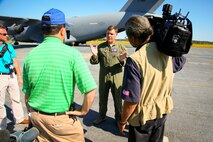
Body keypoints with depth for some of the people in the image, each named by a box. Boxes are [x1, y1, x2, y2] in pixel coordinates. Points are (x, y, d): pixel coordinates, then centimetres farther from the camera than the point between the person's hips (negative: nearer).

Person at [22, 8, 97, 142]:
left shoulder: (30, 55, -4)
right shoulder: (72, 53, -18)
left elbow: (27, 93, 4)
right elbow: (90, 90, -22)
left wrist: (32, 114, 19)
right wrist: (83, 110, -5)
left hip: (36, 117, 5)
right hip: (61, 119, -4)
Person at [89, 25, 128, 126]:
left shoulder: (121, 47, -1)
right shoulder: (100, 47, 3)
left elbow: (126, 63, -4)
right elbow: (94, 62, 1)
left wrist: (122, 60, -26)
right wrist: (94, 55, -19)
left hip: (117, 77, -1)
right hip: (103, 77, 2)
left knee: (118, 99, 11)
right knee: (102, 98, 15)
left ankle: (118, 117, 31)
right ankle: (102, 116, 35)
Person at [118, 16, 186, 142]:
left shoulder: (135, 60, -29)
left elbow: (131, 99, -26)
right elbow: (179, 64, 14)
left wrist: (123, 121, -10)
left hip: (143, 117, -6)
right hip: (163, 111, 6)